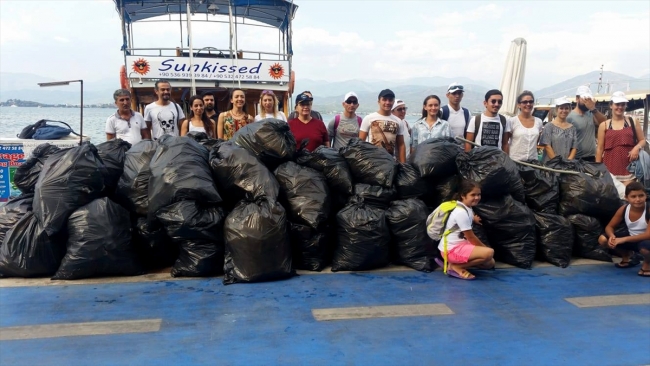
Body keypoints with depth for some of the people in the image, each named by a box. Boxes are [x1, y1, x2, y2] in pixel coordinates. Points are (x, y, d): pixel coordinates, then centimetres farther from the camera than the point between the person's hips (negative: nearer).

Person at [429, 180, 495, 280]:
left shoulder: (467, 208, 7)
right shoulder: (461, 212, -22)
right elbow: (471, 237, -16)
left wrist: (473, 219, 23)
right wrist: (485, 248, -3)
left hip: (461, 245, 11)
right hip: (451, 249, -11)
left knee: (490, 263, 14)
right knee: (489, 253, -25)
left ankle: (451, 262, 8)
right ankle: (456, 266, -12)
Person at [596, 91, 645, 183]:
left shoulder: (633, 122, 8)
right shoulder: (604, 125, 6)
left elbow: (642, 140, 13)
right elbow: (600, 149, 7)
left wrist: (637, 148, -9)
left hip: (629, 166, 0)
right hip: (610, 167, 0)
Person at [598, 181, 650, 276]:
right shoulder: (624, 209, -10)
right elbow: (609, 227, -2)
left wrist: (624, 239, -40)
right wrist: (612, 236, -27)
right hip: (633, 240, 6)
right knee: (603, 239, -12)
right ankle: (628, 257, 15)